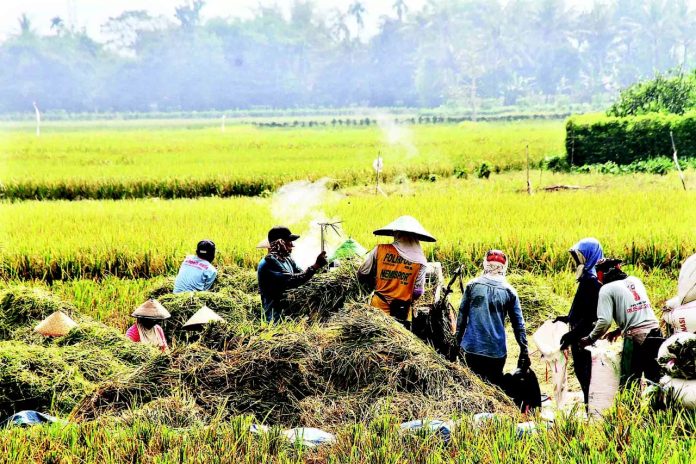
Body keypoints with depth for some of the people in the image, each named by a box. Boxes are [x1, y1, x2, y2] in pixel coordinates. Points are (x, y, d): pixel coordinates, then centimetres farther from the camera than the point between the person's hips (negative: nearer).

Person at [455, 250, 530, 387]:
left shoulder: (472, 285, 0)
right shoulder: (509, 291, 0)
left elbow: (462, 316, 2)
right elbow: (518, 324, 1)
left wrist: (458, 341, 11)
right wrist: (524, 351, 5)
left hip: (472, 347, 0)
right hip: (497, 350, 0)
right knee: (495, 385, 11)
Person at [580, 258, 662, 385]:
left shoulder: (607, 289, -2)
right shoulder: (635, 280, 18)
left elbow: (605, 321, -12)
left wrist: (590, 339, 2)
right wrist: (618, 331, 29)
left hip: (635, 338, -6)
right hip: (656, 333, 6)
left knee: (629, 383, 0)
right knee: (654, 381, 10)